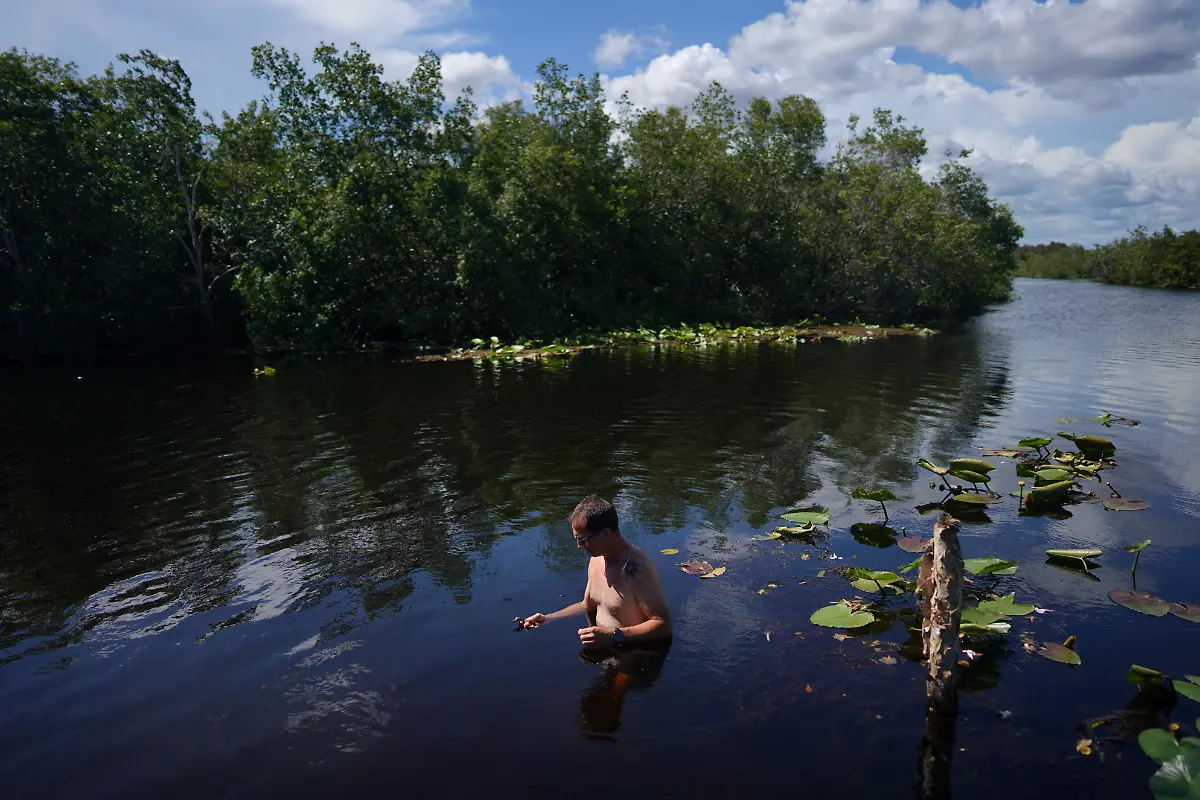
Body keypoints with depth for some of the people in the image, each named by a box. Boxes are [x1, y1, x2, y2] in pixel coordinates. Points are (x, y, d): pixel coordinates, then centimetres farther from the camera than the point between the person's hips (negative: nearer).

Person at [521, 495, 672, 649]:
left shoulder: (637, 568, -23)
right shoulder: (596, 560, 6)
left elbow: (663, 625, -23)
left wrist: (613, 635, -30)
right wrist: (547, 619, 12)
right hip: (600, 651, 7)